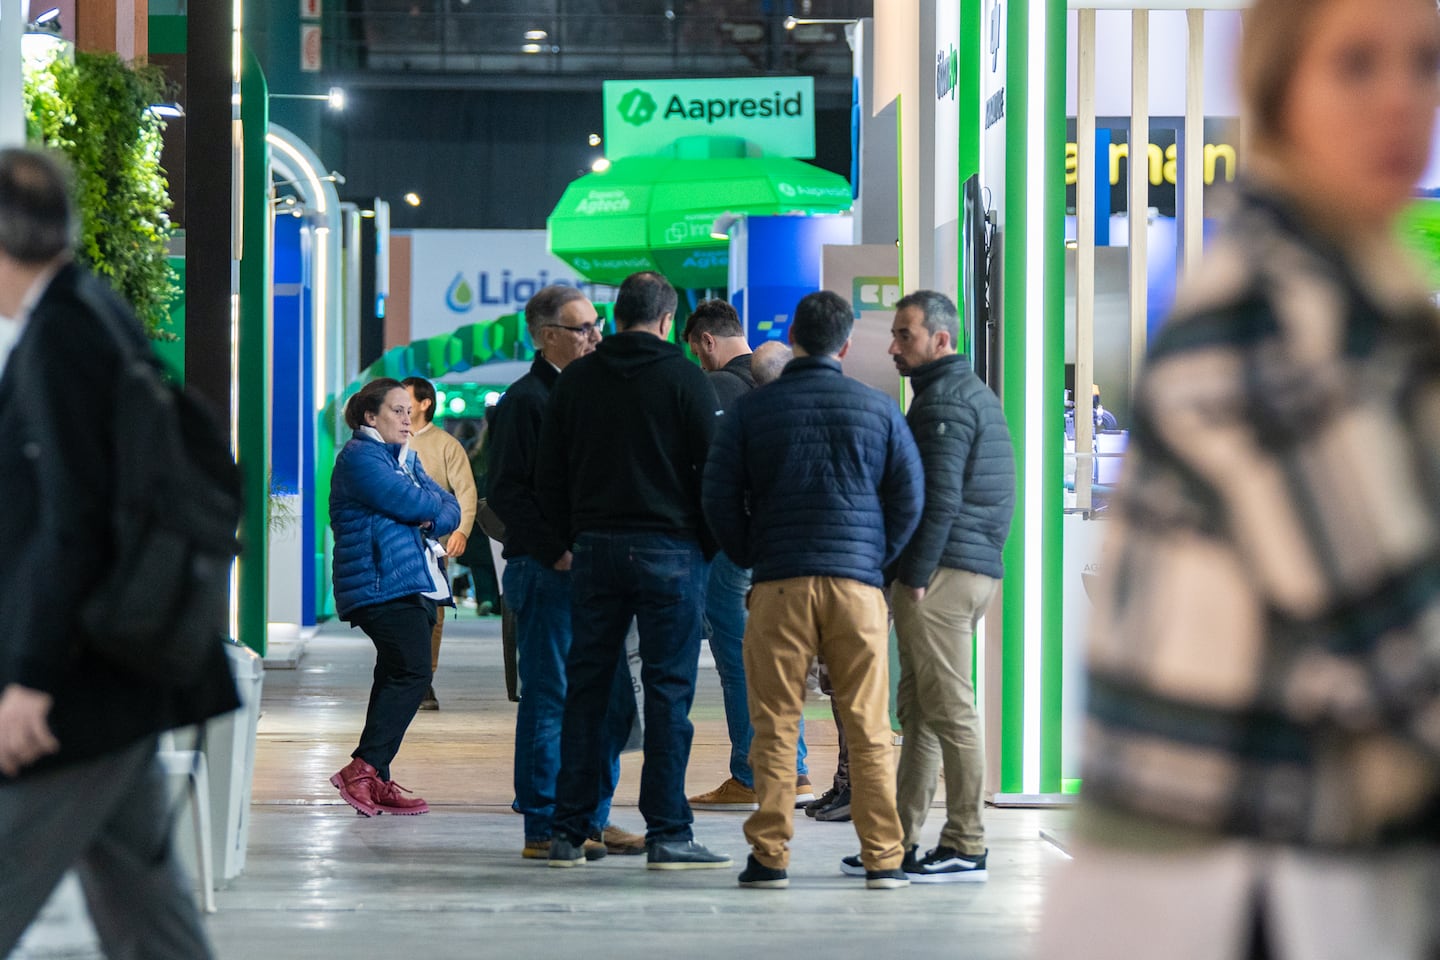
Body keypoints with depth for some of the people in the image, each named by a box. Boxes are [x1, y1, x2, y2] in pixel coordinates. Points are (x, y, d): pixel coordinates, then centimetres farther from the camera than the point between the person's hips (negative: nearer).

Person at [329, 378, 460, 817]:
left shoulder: (406, 458, 24)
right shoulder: (359, 456, -5)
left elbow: (450, 509, 14)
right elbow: (409, 502, -15)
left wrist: (431, 518, -8)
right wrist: (432, 504, 7)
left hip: (417, 582, 9)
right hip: (381, 582, -9)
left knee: (396, 678, 7)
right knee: (412, 673, -17)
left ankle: (375, 782, 8)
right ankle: (363, 768, -16)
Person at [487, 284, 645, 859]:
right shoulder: (525, 400, -8)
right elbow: (507, 494, -14)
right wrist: (558, 552, -20)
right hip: (545, 573, -8)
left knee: (611, 700, 9)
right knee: (550, 698, -5)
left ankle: (591, 818, 18)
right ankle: (544, 828, 1)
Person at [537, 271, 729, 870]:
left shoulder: (574, 380, 8)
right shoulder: (682, 377, -4)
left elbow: (548, 478, 10)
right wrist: (708, 545, 6)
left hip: (594, 549, 4)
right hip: (669, 549, -4)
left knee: (586, 688, 8)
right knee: (668, 689, -2)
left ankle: (568, 832, 10)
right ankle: (667, 835, -4)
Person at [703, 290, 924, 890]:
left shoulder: (753, 409, 4)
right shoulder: (878, 409, 6)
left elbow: (719, 495, 3)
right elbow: (910, 498, 6)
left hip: (778, 586, 0)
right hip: (857, 584, 1)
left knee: (774, 726, 3)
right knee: (869, 728, 3)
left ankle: (770, 854, 0)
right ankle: (883, 858, 3)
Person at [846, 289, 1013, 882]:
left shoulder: (944, 401, -10)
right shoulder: (973, 391, 22)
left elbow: (939, 497, -19)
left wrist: (914, 576, -18)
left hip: (943, 570, -10)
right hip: (976, 566, 10)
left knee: (949, 710, -8)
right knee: (918, 710, 11)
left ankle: (965, 848, -7)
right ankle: (900, 842, 14)